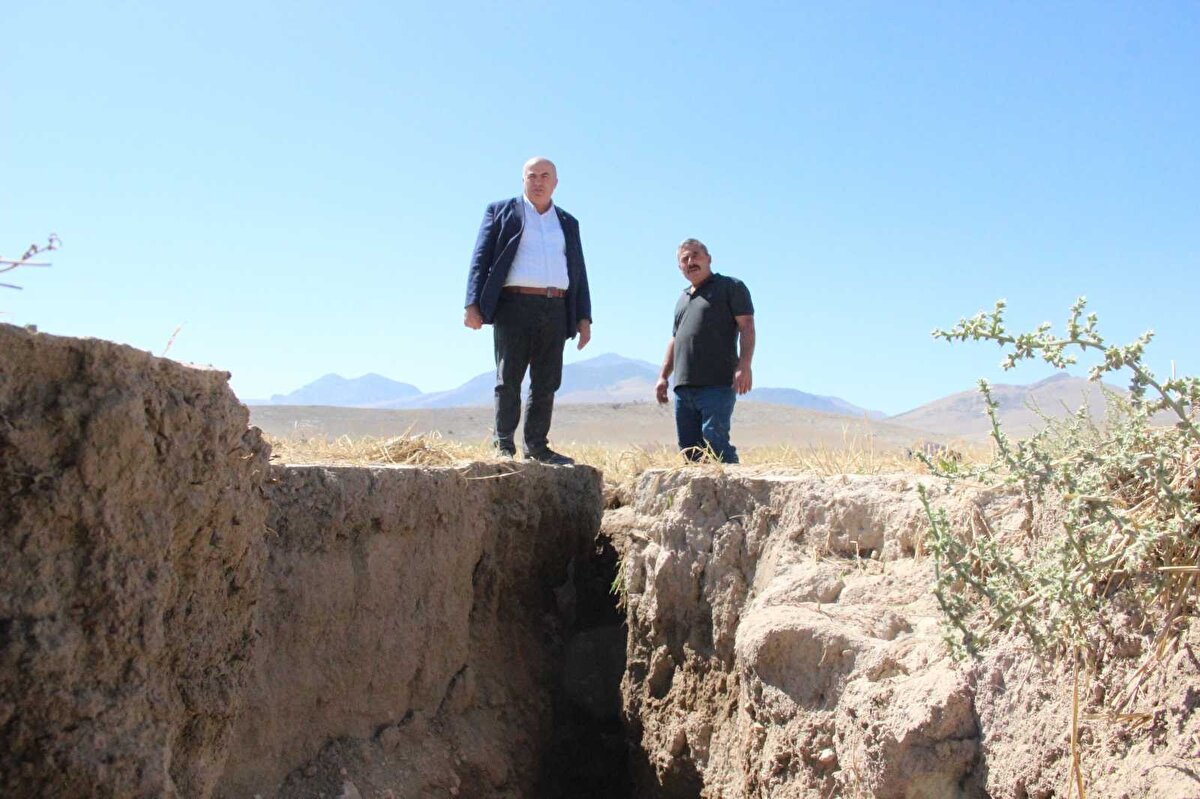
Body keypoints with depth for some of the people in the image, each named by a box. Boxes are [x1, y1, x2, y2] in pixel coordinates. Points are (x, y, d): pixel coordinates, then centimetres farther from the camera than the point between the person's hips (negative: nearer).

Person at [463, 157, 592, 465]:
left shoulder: (568, 223, 21)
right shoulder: (501, 211, 11)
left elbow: (579, 273, 19)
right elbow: (481, 259, 3)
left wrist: (584, 318, 9)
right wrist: (472, 304, -8)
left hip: (555, 310, 4)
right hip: (515, 305, -3)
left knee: (547, 384, 4)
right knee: (508, 380, -3)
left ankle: (537, 446, 10)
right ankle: (504, 445, 3)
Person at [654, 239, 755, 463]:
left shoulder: (731, 287, 5)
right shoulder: (683, 300, 26)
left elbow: (747, 326, -6)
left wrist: (744, 366, -19)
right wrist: (663, 376, 19)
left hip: (717, 385, -7)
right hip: (683, 387, 7)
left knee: (714, 440, -17)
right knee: (688, 447, 4)